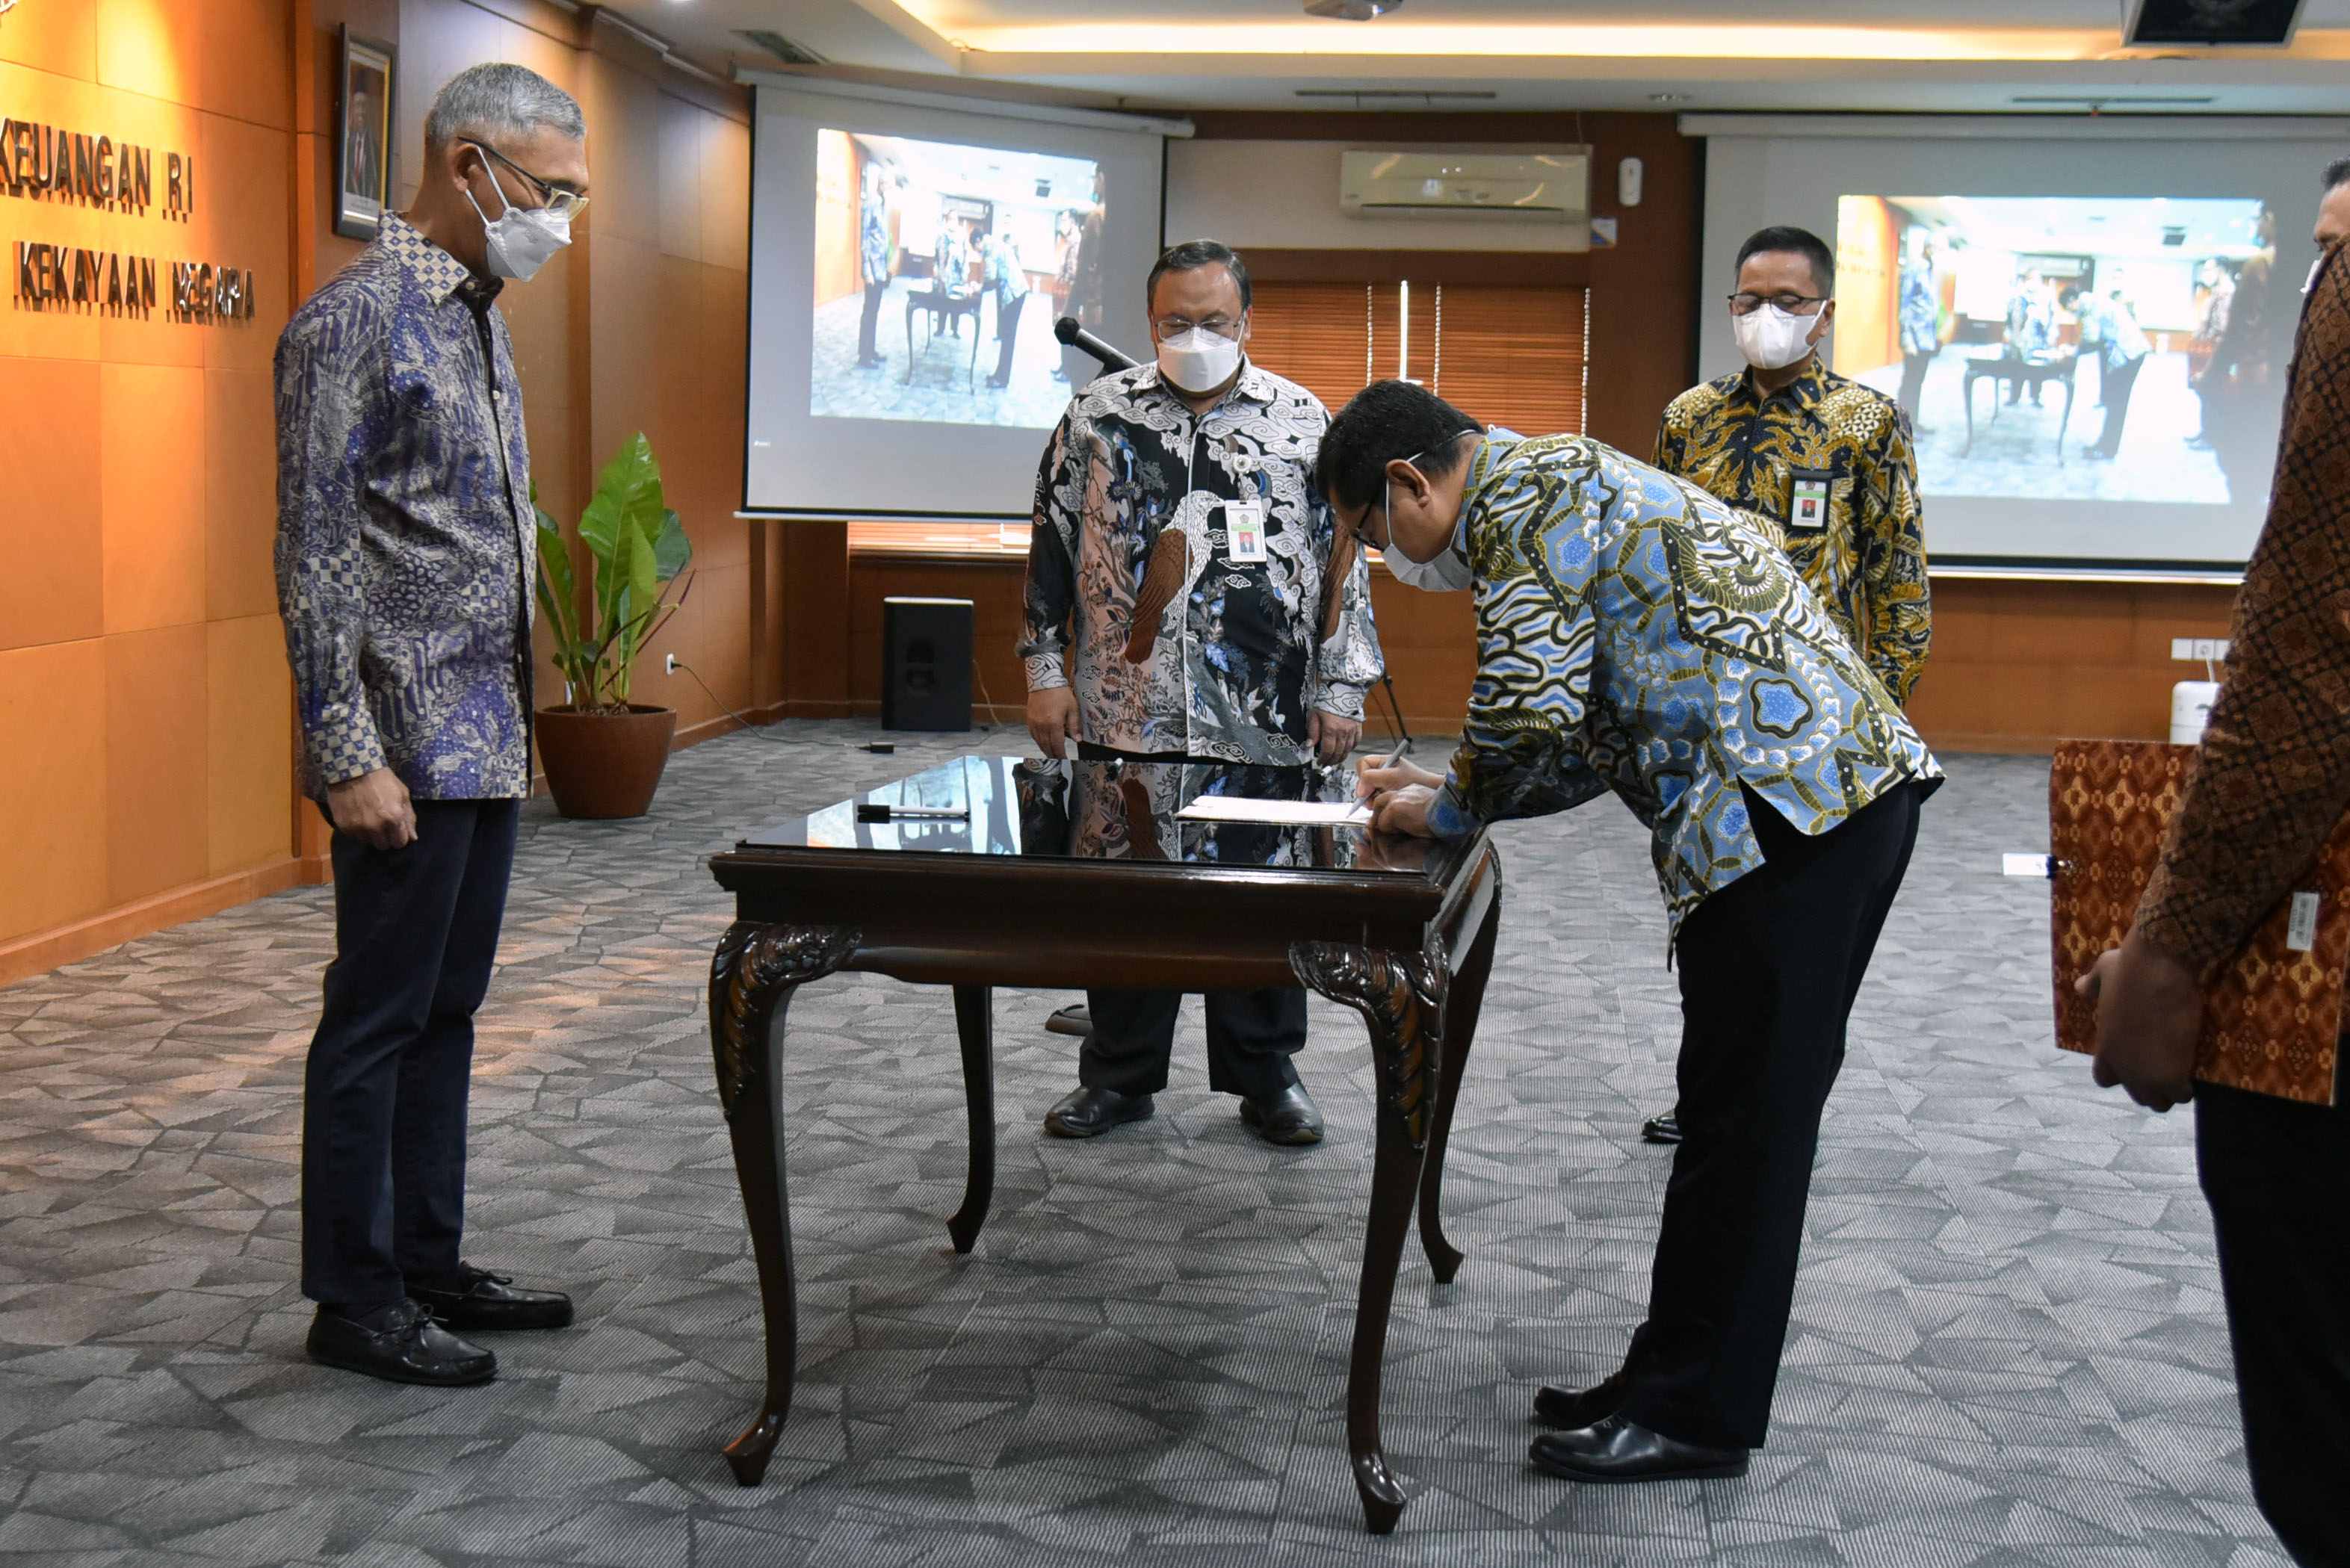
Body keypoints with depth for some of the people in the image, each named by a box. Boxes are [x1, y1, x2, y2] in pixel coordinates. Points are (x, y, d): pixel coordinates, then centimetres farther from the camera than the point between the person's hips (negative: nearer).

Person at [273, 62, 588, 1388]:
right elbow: (315, 553, -17)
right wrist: (349, 754, -20)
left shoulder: (482, 318, 15)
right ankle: (355, 1301, 10)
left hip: (486, 740, 9)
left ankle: (429, 1263, 25)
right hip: (408, 748, -9)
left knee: (446, 1014, 15)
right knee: (378, 1022, 0)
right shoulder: (359, 318, -13)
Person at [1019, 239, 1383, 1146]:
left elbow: (1343, 561, 4)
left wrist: (1340, 691, 1)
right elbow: (1052, 550, 8)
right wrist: (1046, 672, 4)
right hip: (1126, 712, 1)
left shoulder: (1305, 422, 3)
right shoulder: (1099, 415, 4)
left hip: (1264, 721, -1)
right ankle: (1119, 1073, 22)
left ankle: (1265, 1076, 20)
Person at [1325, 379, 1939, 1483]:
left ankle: (1697, 1414, 4)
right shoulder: (1564, 488, 26)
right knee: (1742, 1110, 14)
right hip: (1843, 784, 11)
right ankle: (1676, 1383, 23)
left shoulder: (1527, 491, -7)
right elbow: (1593, 732, 28)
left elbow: (1528, 707, -16)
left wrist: (1447, 812, 2)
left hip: (1793, 802, -11)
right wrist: (1447, 788, 20)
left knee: (1743, 1116, -4)